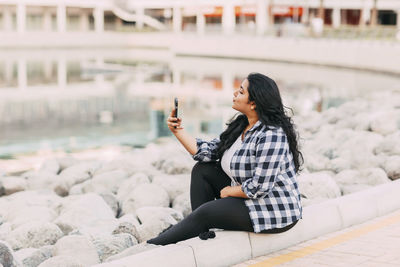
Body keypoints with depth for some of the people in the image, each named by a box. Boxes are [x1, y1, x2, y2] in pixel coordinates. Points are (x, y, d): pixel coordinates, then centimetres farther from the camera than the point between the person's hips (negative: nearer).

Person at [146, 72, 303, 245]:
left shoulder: (271, 136, -27)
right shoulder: (240, 123, 3)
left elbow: (259, 187, -28)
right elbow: (210, 152, 7)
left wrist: (228, 191, -12)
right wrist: (178, 130, 2)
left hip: (276, 212, -10)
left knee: (206, 212, -16)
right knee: (202, 170, 6)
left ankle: (154, 245, 1)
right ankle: (201, 231, 3)